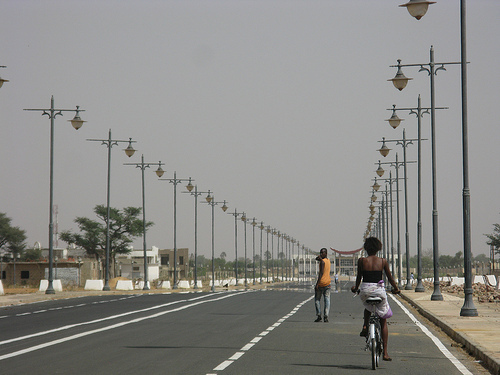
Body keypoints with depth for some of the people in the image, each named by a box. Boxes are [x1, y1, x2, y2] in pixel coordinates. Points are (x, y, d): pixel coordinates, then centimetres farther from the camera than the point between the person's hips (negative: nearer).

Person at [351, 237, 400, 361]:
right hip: (379, 290, 0)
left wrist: (356, 288, 26)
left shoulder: (361, 261, -1)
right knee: (383, 321, 11)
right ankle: (385, 352, 8)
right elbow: (390, 277, 8)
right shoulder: (383, 261, 1)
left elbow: (359, 277, 6)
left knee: (368, 307, 38)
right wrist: (396, 288, 25)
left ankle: (365, 326, 12)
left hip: (365, 290, 0)